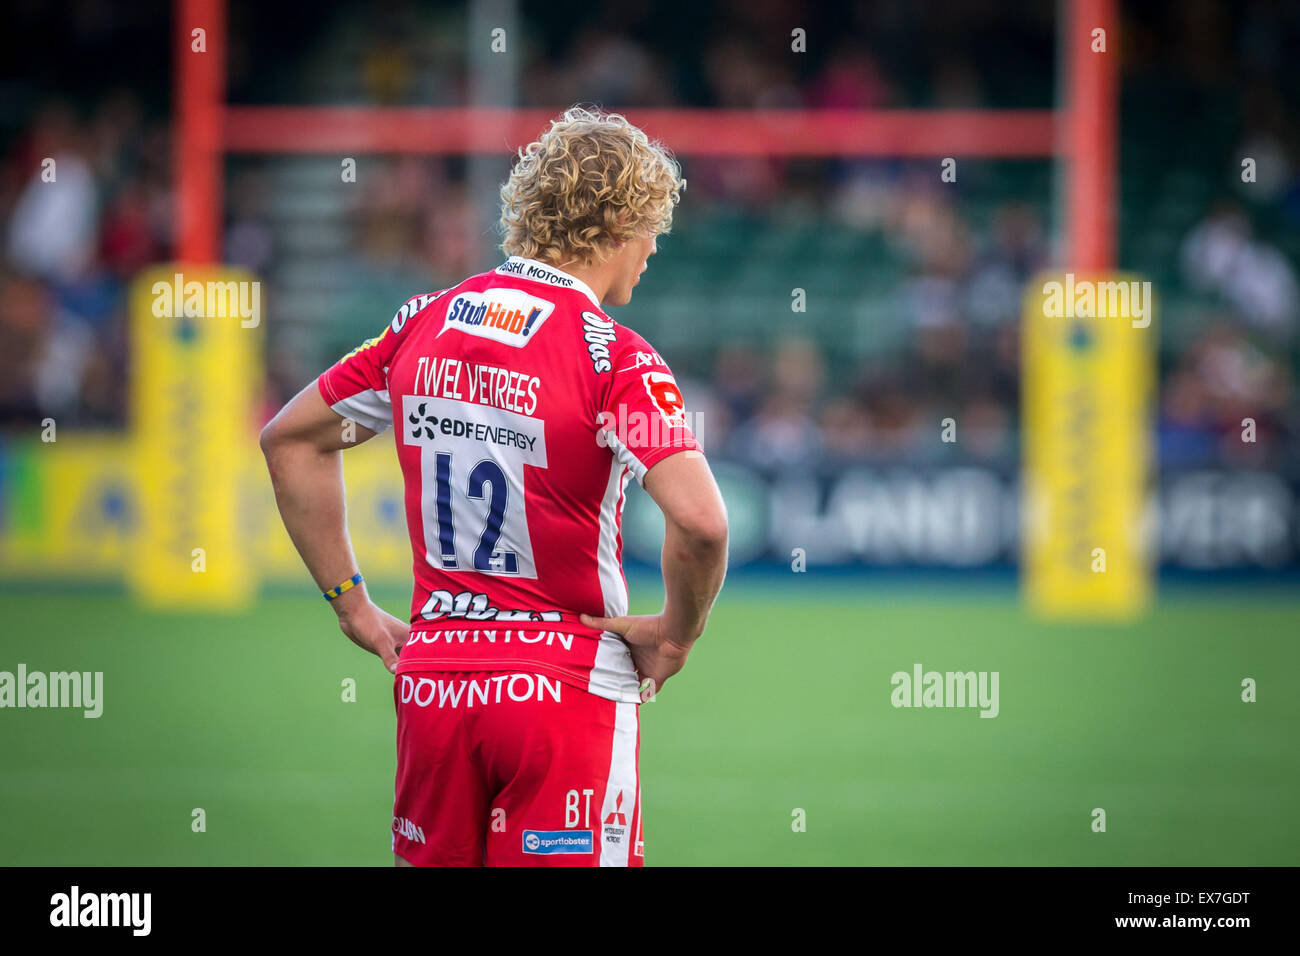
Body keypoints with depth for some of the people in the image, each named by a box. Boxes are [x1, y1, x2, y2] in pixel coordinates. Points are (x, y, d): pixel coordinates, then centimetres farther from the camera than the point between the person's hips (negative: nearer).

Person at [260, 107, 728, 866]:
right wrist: (677, 632, -7)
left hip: (431, 678, 5)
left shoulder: (427, 322, 7)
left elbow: (290, 439, 18)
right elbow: (701, 521, -26)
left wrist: (352, 605, 17)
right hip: (568, 686, -5)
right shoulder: (613, 357, -12)